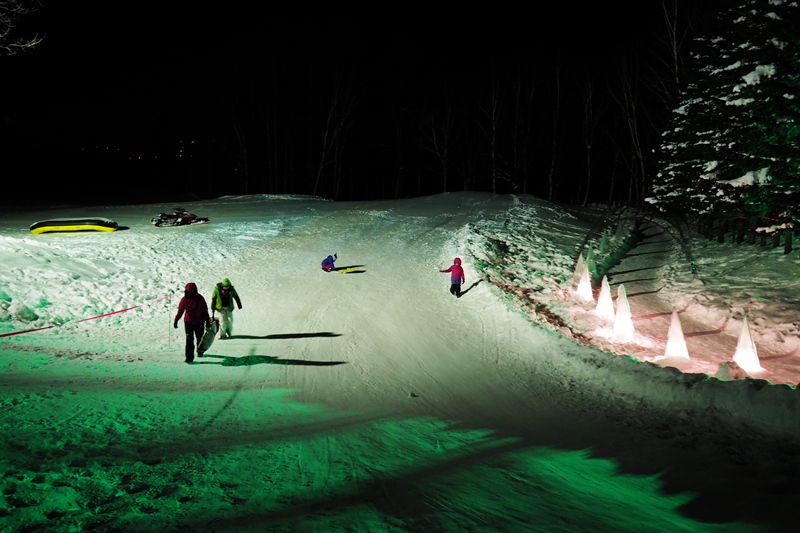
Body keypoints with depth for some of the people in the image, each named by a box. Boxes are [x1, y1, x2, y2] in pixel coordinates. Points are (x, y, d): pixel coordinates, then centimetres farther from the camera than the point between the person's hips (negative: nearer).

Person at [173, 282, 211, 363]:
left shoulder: (200, 298, -8)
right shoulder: (184, 299, -7)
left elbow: (205, 310, 1)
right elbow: (180, 310, 1)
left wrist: (207, 320, 4)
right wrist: (176, 320, -3)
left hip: (199, 322, 1)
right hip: (188, 322, -1)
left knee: (200, 338, 14)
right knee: (189, 340, -10)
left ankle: (200, 351, 42)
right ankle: (189, 357, -9)